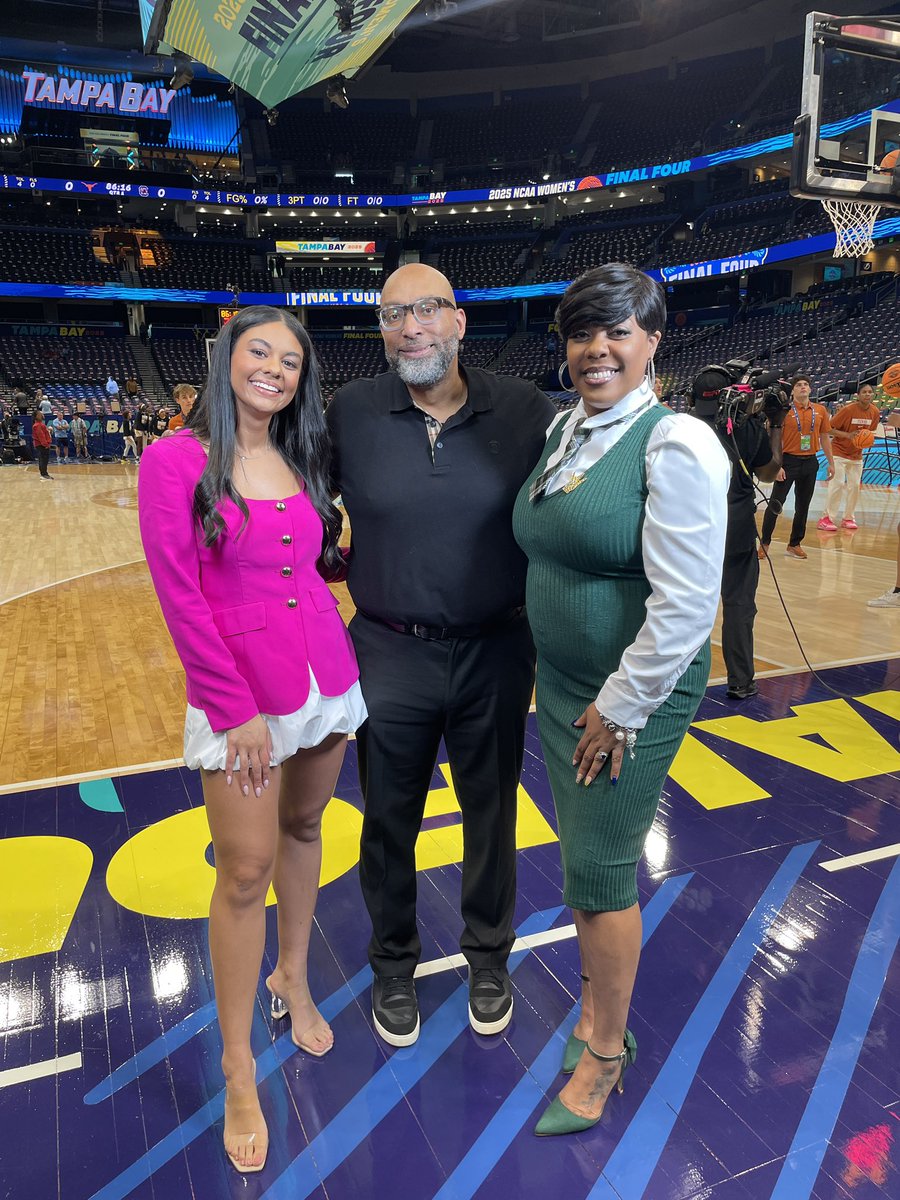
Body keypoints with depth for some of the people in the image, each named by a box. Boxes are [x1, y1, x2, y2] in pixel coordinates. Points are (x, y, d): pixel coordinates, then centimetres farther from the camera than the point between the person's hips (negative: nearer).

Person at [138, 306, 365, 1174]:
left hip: (327, 677, 6)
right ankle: (237, 1071, 18)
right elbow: (180, 596, -13)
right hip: (241, 694, -5)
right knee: (245, 871, 1)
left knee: (303, 828, 18)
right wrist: (238, 709, -15)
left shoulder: (300, 460, 9)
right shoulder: (175, 459, -8)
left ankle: (292, 978, 41)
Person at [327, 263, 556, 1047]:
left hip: (497, 653, 0)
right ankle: (394, 964, 43)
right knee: (390, 821, 17)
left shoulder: (525, 412, -7)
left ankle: (488, 957, 44)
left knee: (491, 815, 18)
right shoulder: (349, 414, -5)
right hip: (389, 654, 1)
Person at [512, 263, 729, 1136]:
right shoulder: (564, 429, 5)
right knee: (582, 858, 19)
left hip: (634, 695, -7)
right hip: (559, 682, 7)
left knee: (600, 870, 6)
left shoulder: (675, 444, -19)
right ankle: (595, 1011, 43)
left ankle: (607, 1052, 31)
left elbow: (685, 605, -22)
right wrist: (570, 694, 13)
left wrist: (619, 708, -16)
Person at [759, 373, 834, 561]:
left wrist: (831, 463, 12)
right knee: (775, 503, -5)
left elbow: (824, 438, 13)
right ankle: (764, 543, 5)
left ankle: (794, 545, 21)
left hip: (810, 462, 4)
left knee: (803, 506, 10)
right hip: (789, 460, -4)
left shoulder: (820, 410, 6)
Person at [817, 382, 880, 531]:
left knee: (854, 486, 6)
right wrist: (848, 435, -27)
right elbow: (829, 429, -17)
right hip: (839, 452, -6)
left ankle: (849, 519, 17)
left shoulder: (875, 412, -2)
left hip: (856, 455, 6)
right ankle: (827, 519, -6)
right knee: (837, 484, -12)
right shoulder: (848, 409, -19)